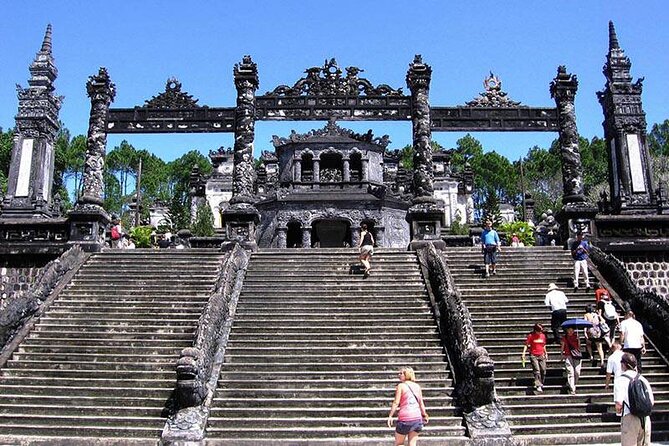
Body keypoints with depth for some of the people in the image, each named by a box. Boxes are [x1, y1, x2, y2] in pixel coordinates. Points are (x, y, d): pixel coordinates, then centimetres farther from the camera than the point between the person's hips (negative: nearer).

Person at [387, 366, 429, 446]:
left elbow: (396, 403, -9)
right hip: (417, 418, 5)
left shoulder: (401, 386, -4)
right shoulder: (417, 386, 11)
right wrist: (424, 415, 27)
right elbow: (421, 403, 15)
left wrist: (390, 416, -5)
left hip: (405, 419, -5)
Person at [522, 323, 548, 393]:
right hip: (533, 356, -5)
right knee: (537, 370, -13)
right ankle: (538, 386, -17)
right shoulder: (531, 336, -5)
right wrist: (524, 353, -13)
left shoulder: (543, 335, 8)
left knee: (543, 370, 1)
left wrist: (546, 353, 23)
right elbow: (526, 345, -4)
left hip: (541, 355, 5)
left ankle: (541, 384, 18)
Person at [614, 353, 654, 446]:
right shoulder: (642, 379, 8)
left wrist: (618, 411, 5)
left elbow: (619, 404, -15)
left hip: (629, 418, -5)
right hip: (646, 419, 5)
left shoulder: (620, 380, -8)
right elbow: (652, 402, 10)